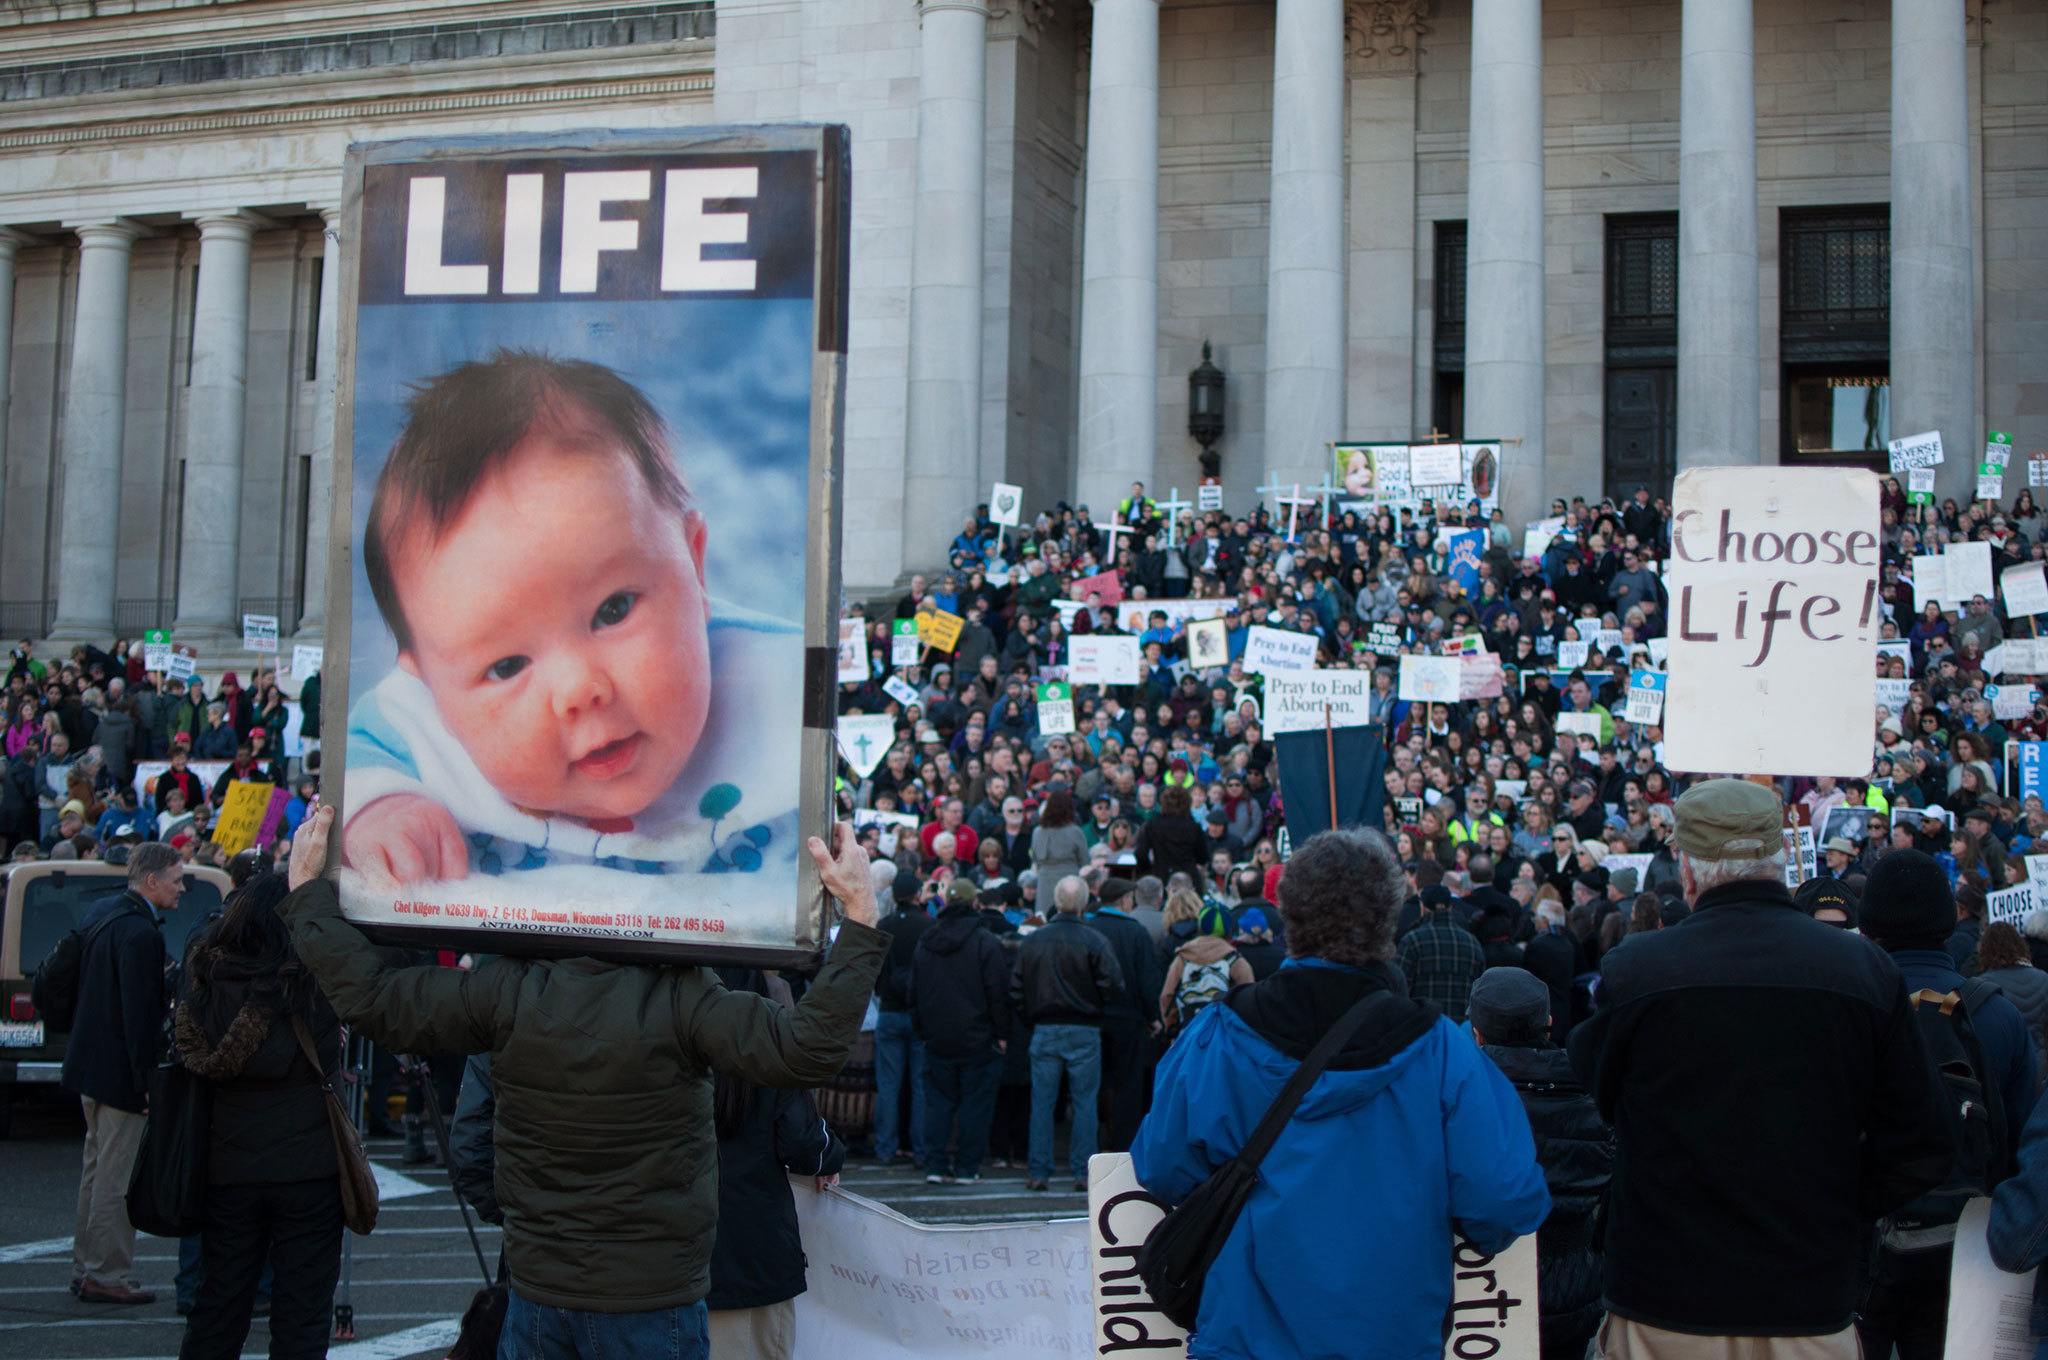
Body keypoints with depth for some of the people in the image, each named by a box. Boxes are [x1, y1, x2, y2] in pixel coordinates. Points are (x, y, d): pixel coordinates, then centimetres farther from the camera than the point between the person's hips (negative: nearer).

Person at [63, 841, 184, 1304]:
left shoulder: (101, 913, 9)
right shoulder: (140, 932, -21)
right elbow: (138, 1011, -23)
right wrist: (147, 1079, -20)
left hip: (91, 1062, 10)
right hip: (119, 1070, -10)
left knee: (97, 1168, 18)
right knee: (115, 1178, -2)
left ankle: (86, 1267, 26)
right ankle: (106, 1275, 4)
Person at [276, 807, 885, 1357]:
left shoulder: (505, 991, -11)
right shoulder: (681, 998, -19)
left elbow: (369, 995, -5)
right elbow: (807, 1048, -24)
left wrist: (307, 890, 7)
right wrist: (860, 919, -20)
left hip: (536, 1293, 3)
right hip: (654, 1300, -3)